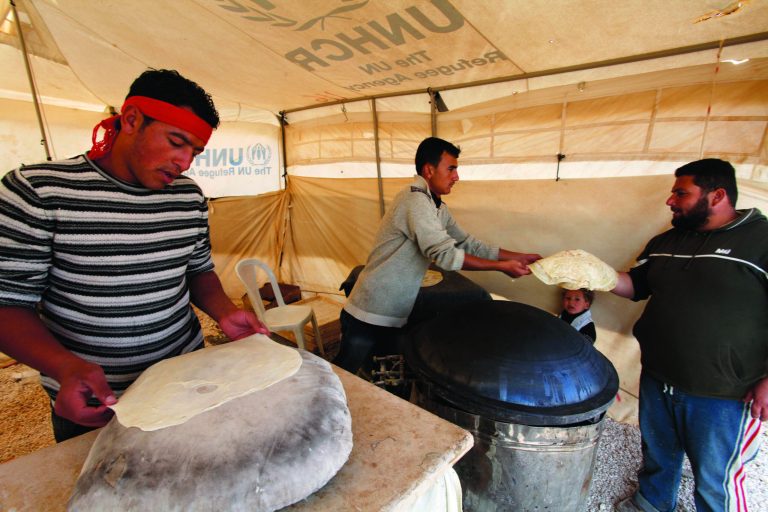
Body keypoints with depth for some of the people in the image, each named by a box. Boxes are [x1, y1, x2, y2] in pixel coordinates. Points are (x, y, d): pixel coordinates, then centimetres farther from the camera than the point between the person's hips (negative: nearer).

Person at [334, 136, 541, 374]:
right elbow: (445, 254, -25)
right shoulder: (415, 200, -21)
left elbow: (468, 244, 12)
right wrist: (501, 266, -17)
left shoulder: (439, 208, 8)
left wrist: (520, 257, 8)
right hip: (370, 315, -8)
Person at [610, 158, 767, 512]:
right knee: (657, 456, 25)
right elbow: (636, 285, 12)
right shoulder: (665, 242, 6)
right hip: (657, 381, 6)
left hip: (723, 395, -5)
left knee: (715, 483, 13)